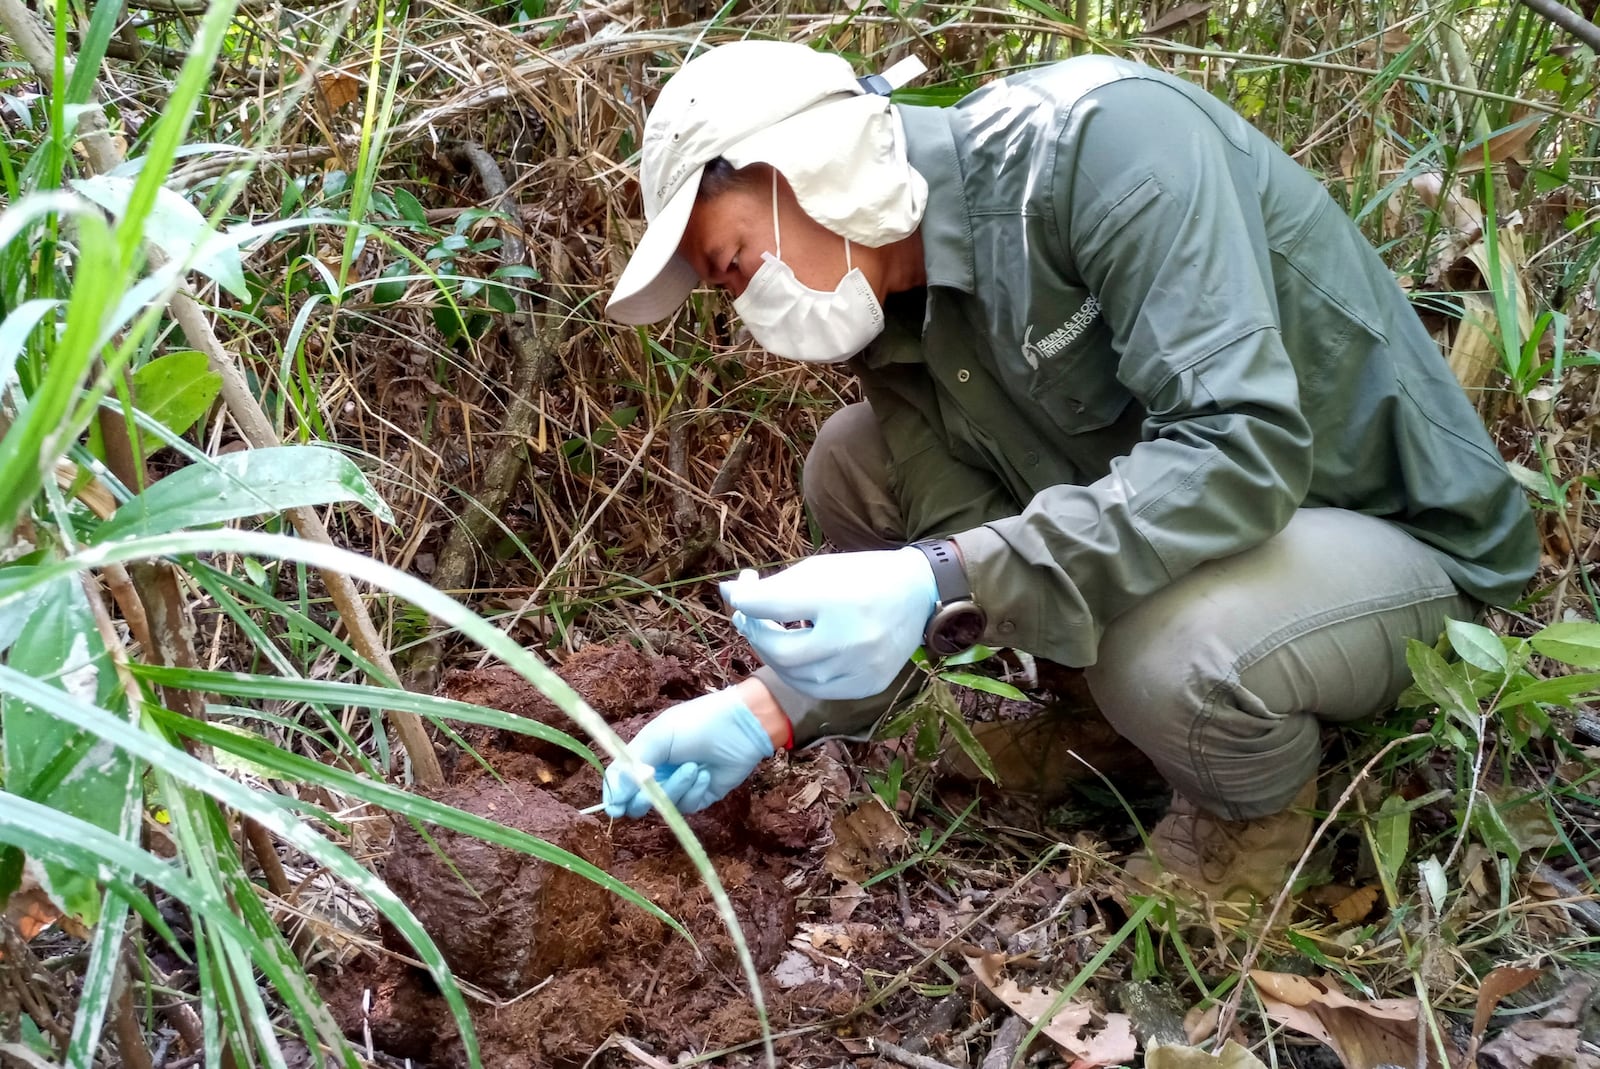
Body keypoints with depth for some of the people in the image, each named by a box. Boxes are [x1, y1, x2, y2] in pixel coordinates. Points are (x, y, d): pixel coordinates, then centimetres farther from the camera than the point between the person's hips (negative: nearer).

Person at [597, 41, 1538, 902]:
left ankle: (1260, 805, -3)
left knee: (1167, 655, -39)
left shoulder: (1097, 136, -27)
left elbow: (1242, 447, -36)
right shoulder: (892, 315, -4)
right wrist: (769, 711, -15)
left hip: (1400, 533, -7)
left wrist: (942, 584, -41)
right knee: (853, 467, -2)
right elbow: (960, 543, -5)